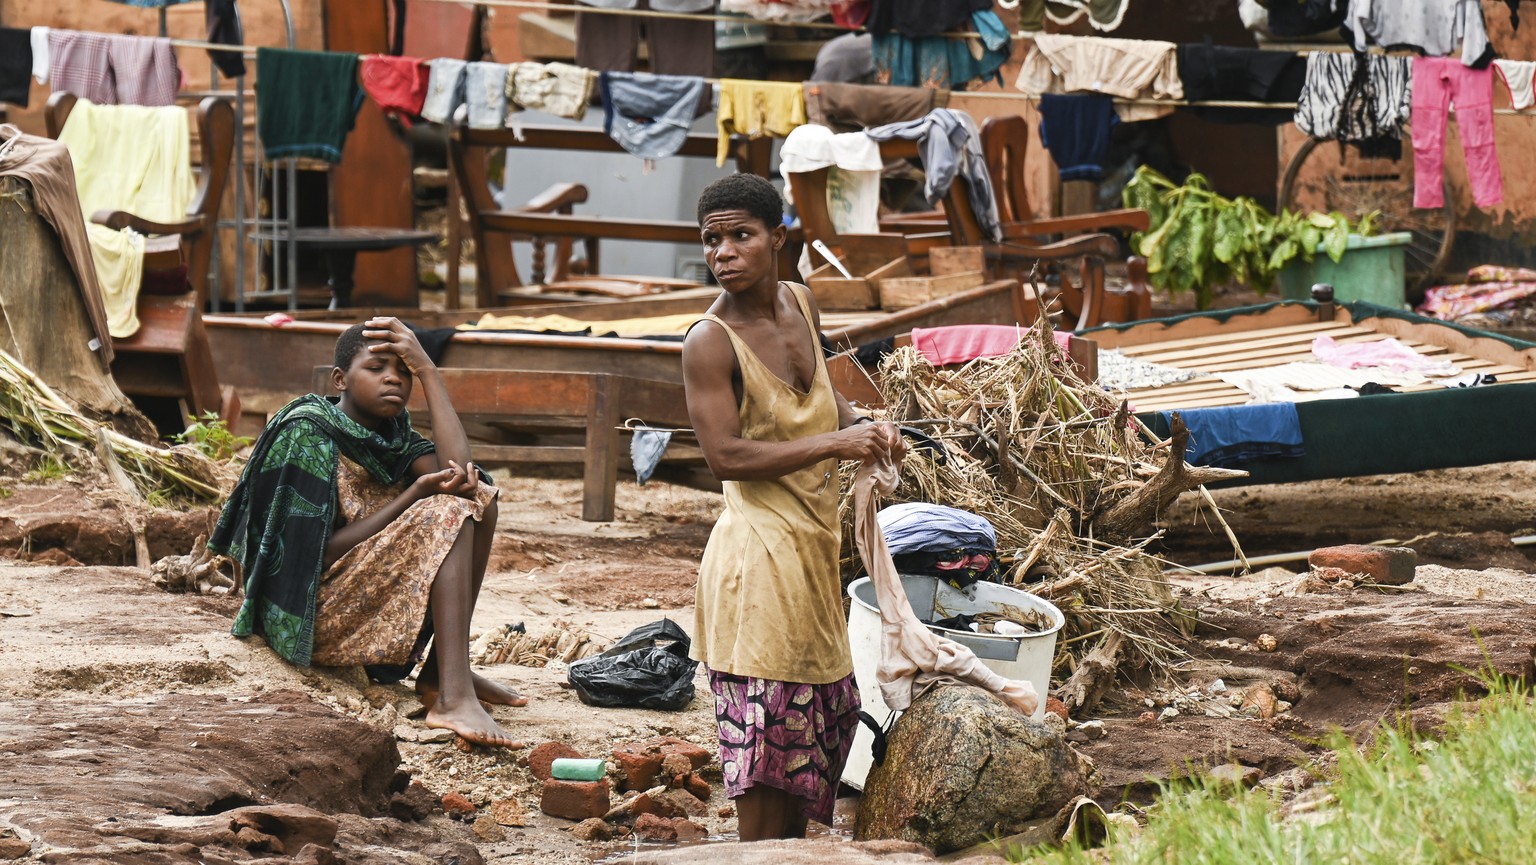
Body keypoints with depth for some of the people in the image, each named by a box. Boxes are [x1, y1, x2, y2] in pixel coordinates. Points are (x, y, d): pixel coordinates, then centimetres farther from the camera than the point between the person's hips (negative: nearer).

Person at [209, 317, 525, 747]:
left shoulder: (392, 434, 9)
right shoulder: (306, 433, -14)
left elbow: (459, 471, -12)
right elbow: (321, 552, -20)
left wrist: (427, 370, -10)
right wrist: (417, 494, -22)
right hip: (310, 615, -9)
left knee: (479, 497, 3)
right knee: (446, 514, -22)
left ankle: (439, 673, -1)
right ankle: (454, 697, -34)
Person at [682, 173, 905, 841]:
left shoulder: (802, 305, 6)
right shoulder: (710, 342, -17)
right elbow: (726, 456, -25)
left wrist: (861, 425, 5)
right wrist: (834, 444, -24)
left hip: (816, 546, 9)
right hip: (759, 555, -8)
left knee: (820, 721, 17)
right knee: (769, 734, -5)